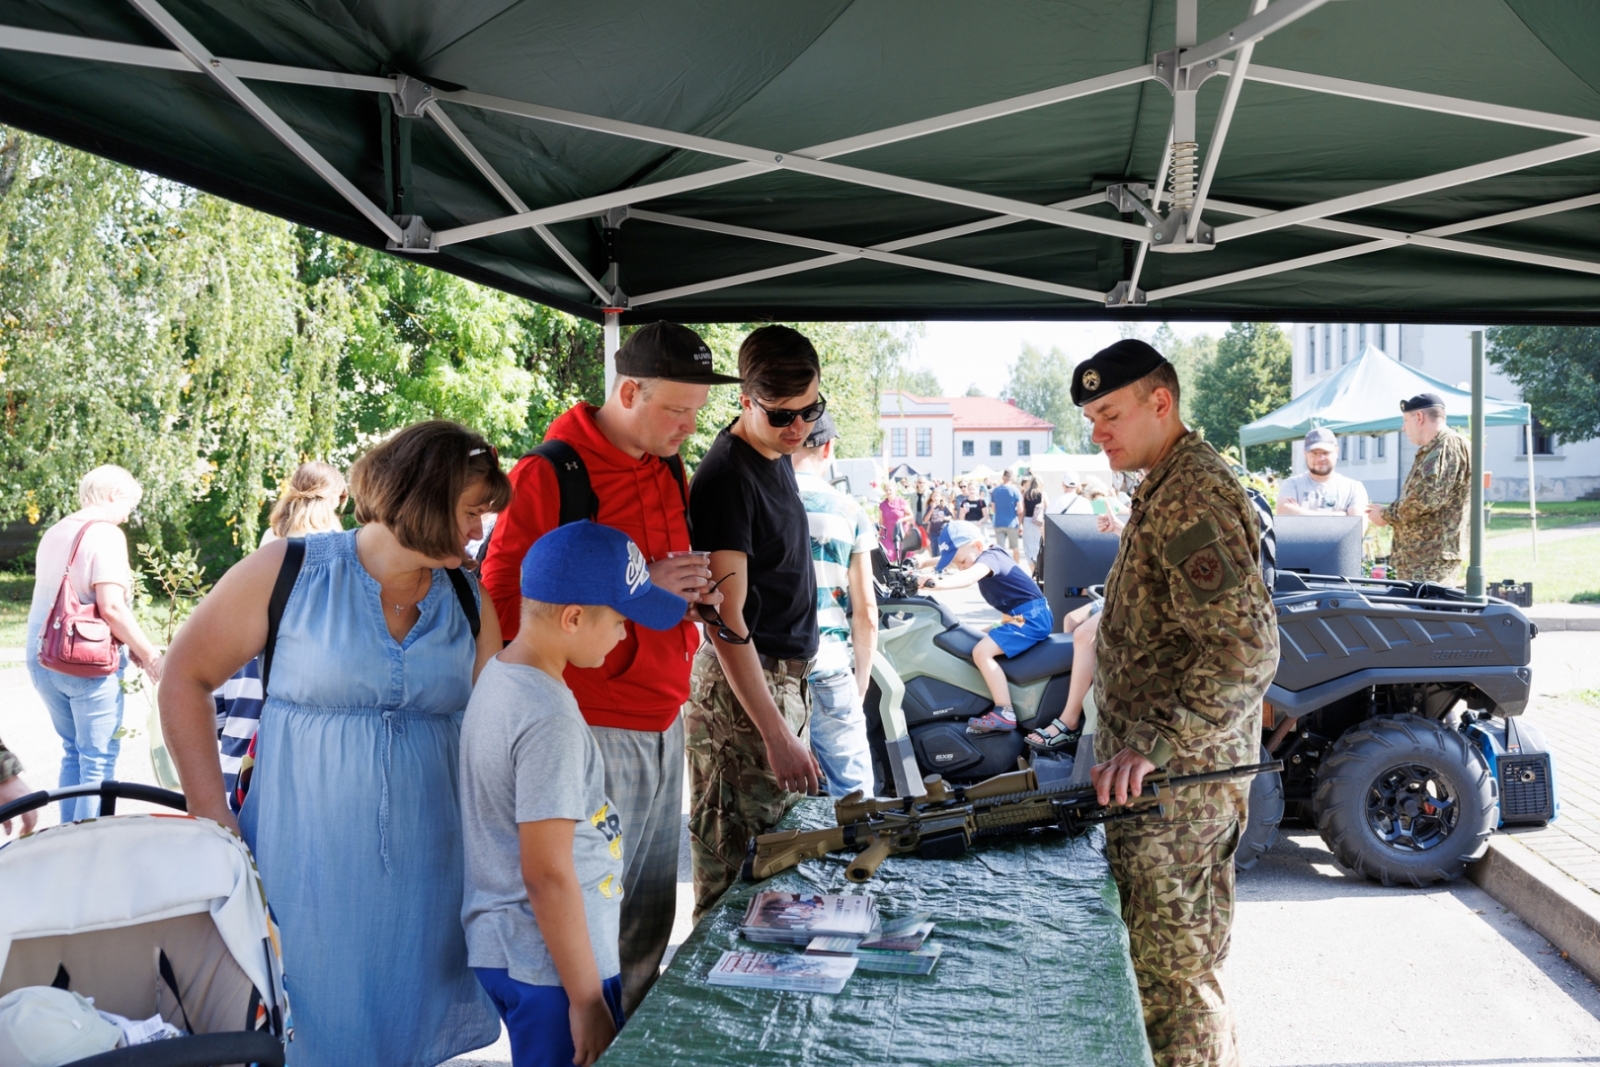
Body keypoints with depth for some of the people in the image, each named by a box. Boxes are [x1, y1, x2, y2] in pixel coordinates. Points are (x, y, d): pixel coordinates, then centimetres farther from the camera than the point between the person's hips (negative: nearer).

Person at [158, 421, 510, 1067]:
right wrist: (214, 820, -6)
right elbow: (186, 679, -1)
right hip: (306, 862, -3)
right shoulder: (287, 573, -6)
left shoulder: (470, 602, 4)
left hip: (424, 871, 3)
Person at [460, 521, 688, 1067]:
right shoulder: (550, 720, -24)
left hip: (501, 943, 9)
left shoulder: (496, 675, 4)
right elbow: (547, 874, -23)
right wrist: (587, 1001, -17)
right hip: (554, 965, -9)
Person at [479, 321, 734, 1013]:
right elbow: (505, 602, -17)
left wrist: (693, 591, 3)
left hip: (662, 720, 7)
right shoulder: (549, 474, -14)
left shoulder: (667, 468, 11)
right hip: (594, 727, -7)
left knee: (652, 911, 15)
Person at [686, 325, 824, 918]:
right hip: (741, 684, -10)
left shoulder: (778, 455, 9)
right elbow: (727, 622, -22)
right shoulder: (725, 478, -19)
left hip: (785, 674, 10)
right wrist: (777, 734, -25)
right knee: (736, 866, -4)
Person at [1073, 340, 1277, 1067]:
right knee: (1178, 961, 21)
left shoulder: (1192, 497, -20)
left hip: (1175, 782, -11)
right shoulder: (1167, 487, 15)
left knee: (1168, 974, -3)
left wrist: (1155, 746, -34)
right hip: (1159, 770, 11)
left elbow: (1247, 650, -29)